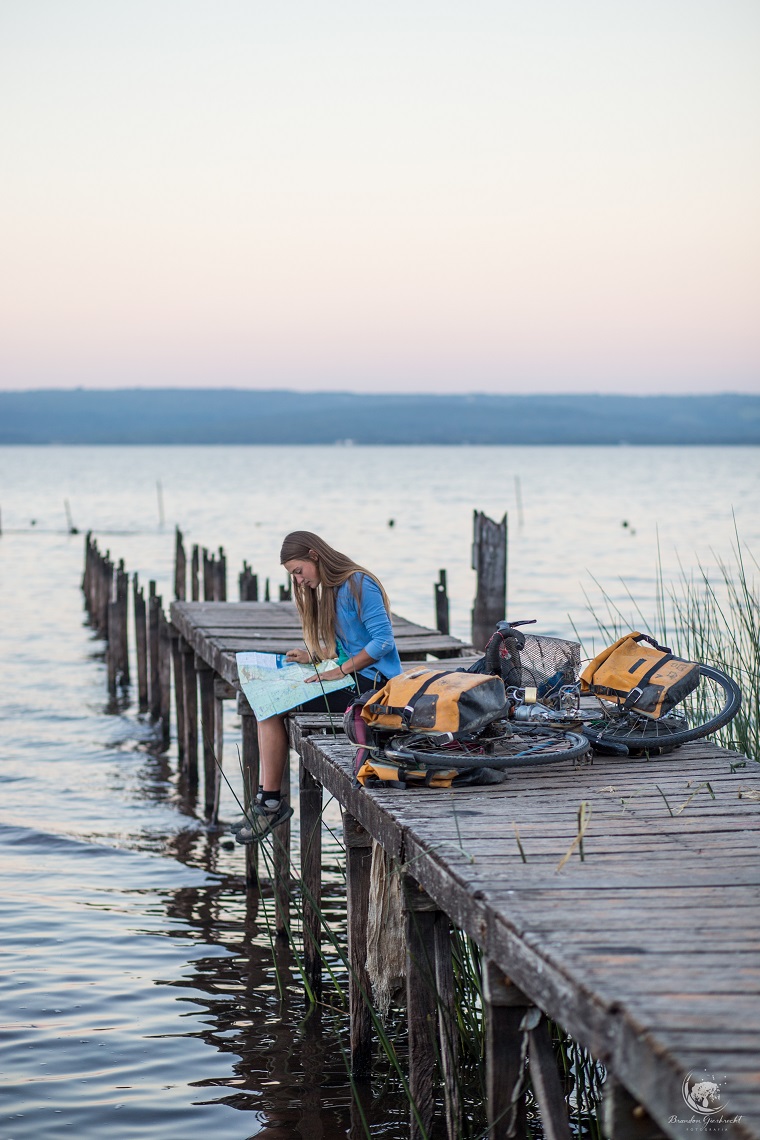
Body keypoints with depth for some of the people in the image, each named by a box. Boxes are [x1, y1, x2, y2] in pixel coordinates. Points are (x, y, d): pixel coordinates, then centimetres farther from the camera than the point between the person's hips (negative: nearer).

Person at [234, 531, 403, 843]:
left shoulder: (358, 584, -13)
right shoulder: (330, 589, 17)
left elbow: (383, 642, -18)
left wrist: (340, 670, -17)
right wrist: (314, 656, 8)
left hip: (370, 683, -10)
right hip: (352, 679, 10)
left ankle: (270, 801, -8)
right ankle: (268, 798, -12)